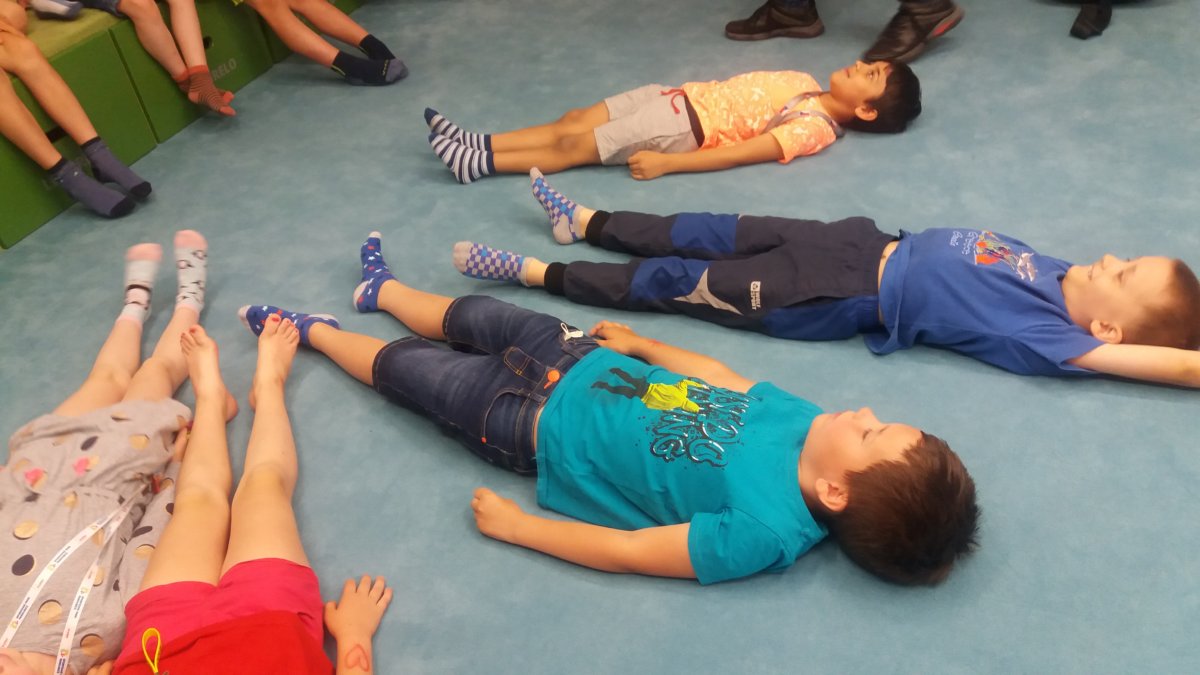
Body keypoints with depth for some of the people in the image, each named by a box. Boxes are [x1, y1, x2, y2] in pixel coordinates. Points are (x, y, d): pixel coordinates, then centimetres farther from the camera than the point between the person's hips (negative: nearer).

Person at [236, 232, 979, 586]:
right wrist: (638, 343, 17)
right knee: (473, 313, 23)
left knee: (403, 364, 11)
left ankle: (313, 331, 43)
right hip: (584, 358, 6)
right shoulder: (804, 419, -13)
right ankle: (382, 287, 56)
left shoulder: (764, 529, -33)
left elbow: (627, 549, -26)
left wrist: (517, 526, -18)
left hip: (539, 421, -6)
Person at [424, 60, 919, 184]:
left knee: (573, 147, -12)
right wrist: (689, 89, 17)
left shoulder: (814, 126, -12)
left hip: (687, 127, -8)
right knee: (573, 121, 0)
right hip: (682, 95, 8)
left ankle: (476, 162, -6)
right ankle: (478, 142, 3)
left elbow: (736, 153, -20)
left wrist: (666, 164, -24)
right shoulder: (805, 84, 15)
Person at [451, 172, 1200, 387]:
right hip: (872, 245, 7)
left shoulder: (1047, 335, -19)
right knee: (713, 233, 13)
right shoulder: (1055, 275, 3)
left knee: (676, 281, -2)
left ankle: (533, 273, 11)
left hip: (847, 297, -7)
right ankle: (582, 220, 30)